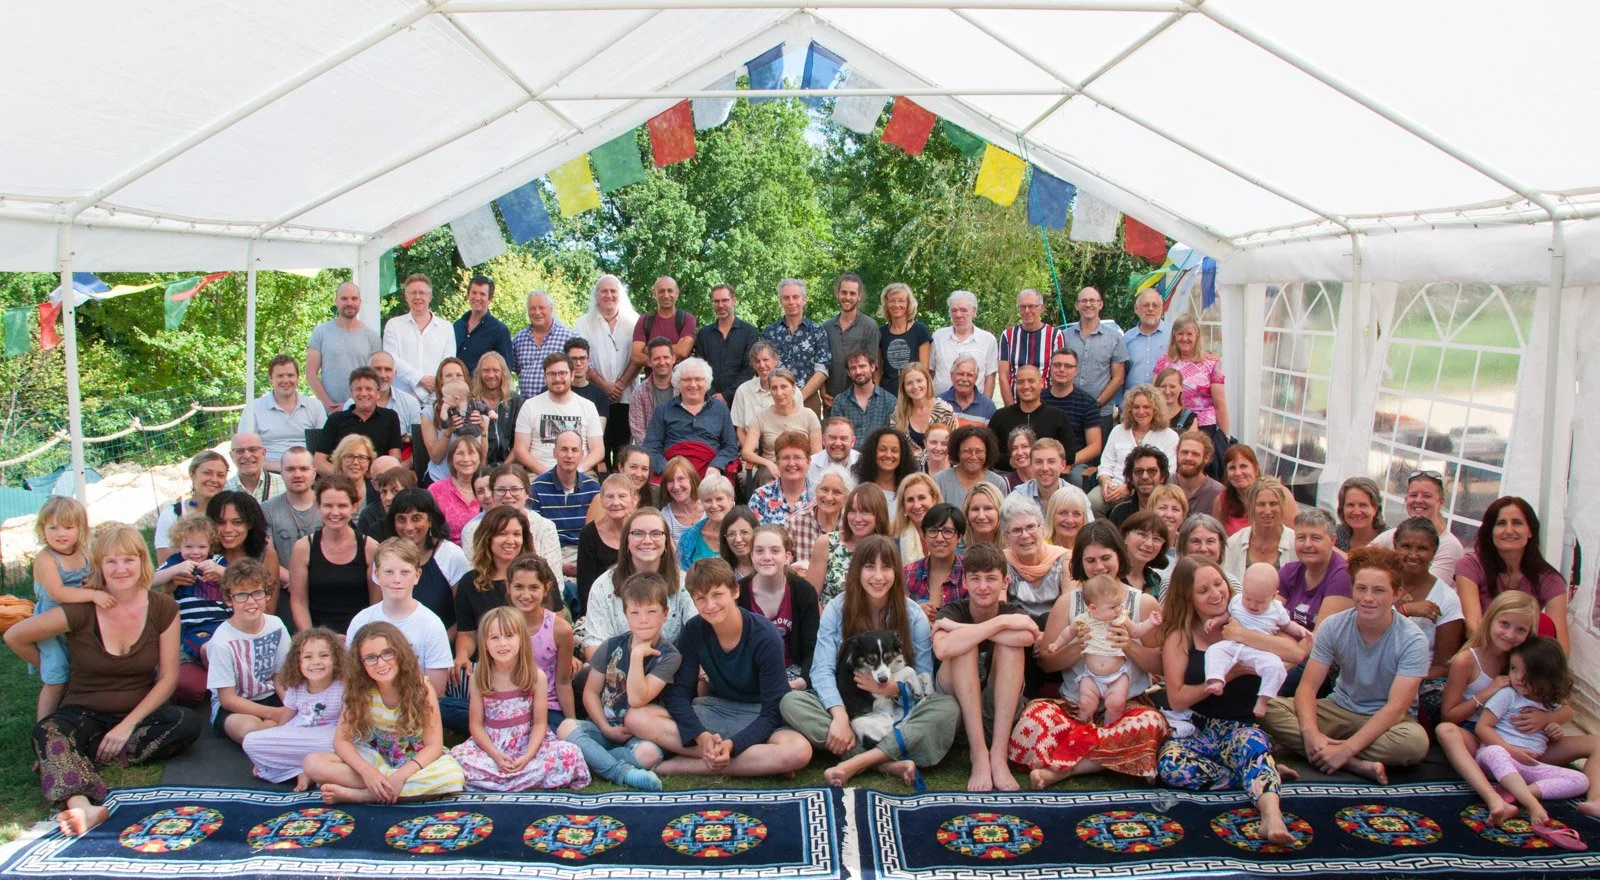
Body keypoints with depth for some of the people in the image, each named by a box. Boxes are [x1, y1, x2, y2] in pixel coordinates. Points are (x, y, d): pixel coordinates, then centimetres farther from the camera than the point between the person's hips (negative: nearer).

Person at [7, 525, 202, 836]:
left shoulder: (163, 609, -5)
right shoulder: (82, 609, -12)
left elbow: (168, 677, -4)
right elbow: (14, 637, 2)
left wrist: (128, 725, -14)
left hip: (138, 714, 2)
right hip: (84, 714, -2)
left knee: (188, 723, -27)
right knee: (48, 731, -33)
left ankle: (68, 761, -23)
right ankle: (82, 806, -60)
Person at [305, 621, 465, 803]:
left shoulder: (421, 687, -17)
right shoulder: (359, 691, -10)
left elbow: (434, 745, -18)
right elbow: (342, 740, -13)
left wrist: (401, 775, -33)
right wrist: (367, 772, -30)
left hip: (414, 761, -2)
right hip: (375, 760, 2)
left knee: (454, 776, -35)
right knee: (313, 763, -23)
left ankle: (356, 795, -26)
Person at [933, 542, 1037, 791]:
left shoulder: (1013, 613, -3)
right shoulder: (953, 611, -7)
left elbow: (1027, 638, -31)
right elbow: (942, 649, -33)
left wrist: (957, 627, -26)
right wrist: (1001, 622, -30)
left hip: (1000, 709, 1)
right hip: (955, 705, -1)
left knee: (1012, 644, -22)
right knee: (964, 645, -26)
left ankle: (998, 754, -27)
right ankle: (979, 755, -30)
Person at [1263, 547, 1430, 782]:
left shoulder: (1412, 641, -17)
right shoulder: (1334, 627, -8)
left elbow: (1396, 708, -24)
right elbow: (1308, 686, -12)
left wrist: (1347, 749, -33)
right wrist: (1311, 732, -33)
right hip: (1339, 710, 3)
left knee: (1416, 740, -39)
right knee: (1269, 708, -23)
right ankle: (1358, 765, -29)